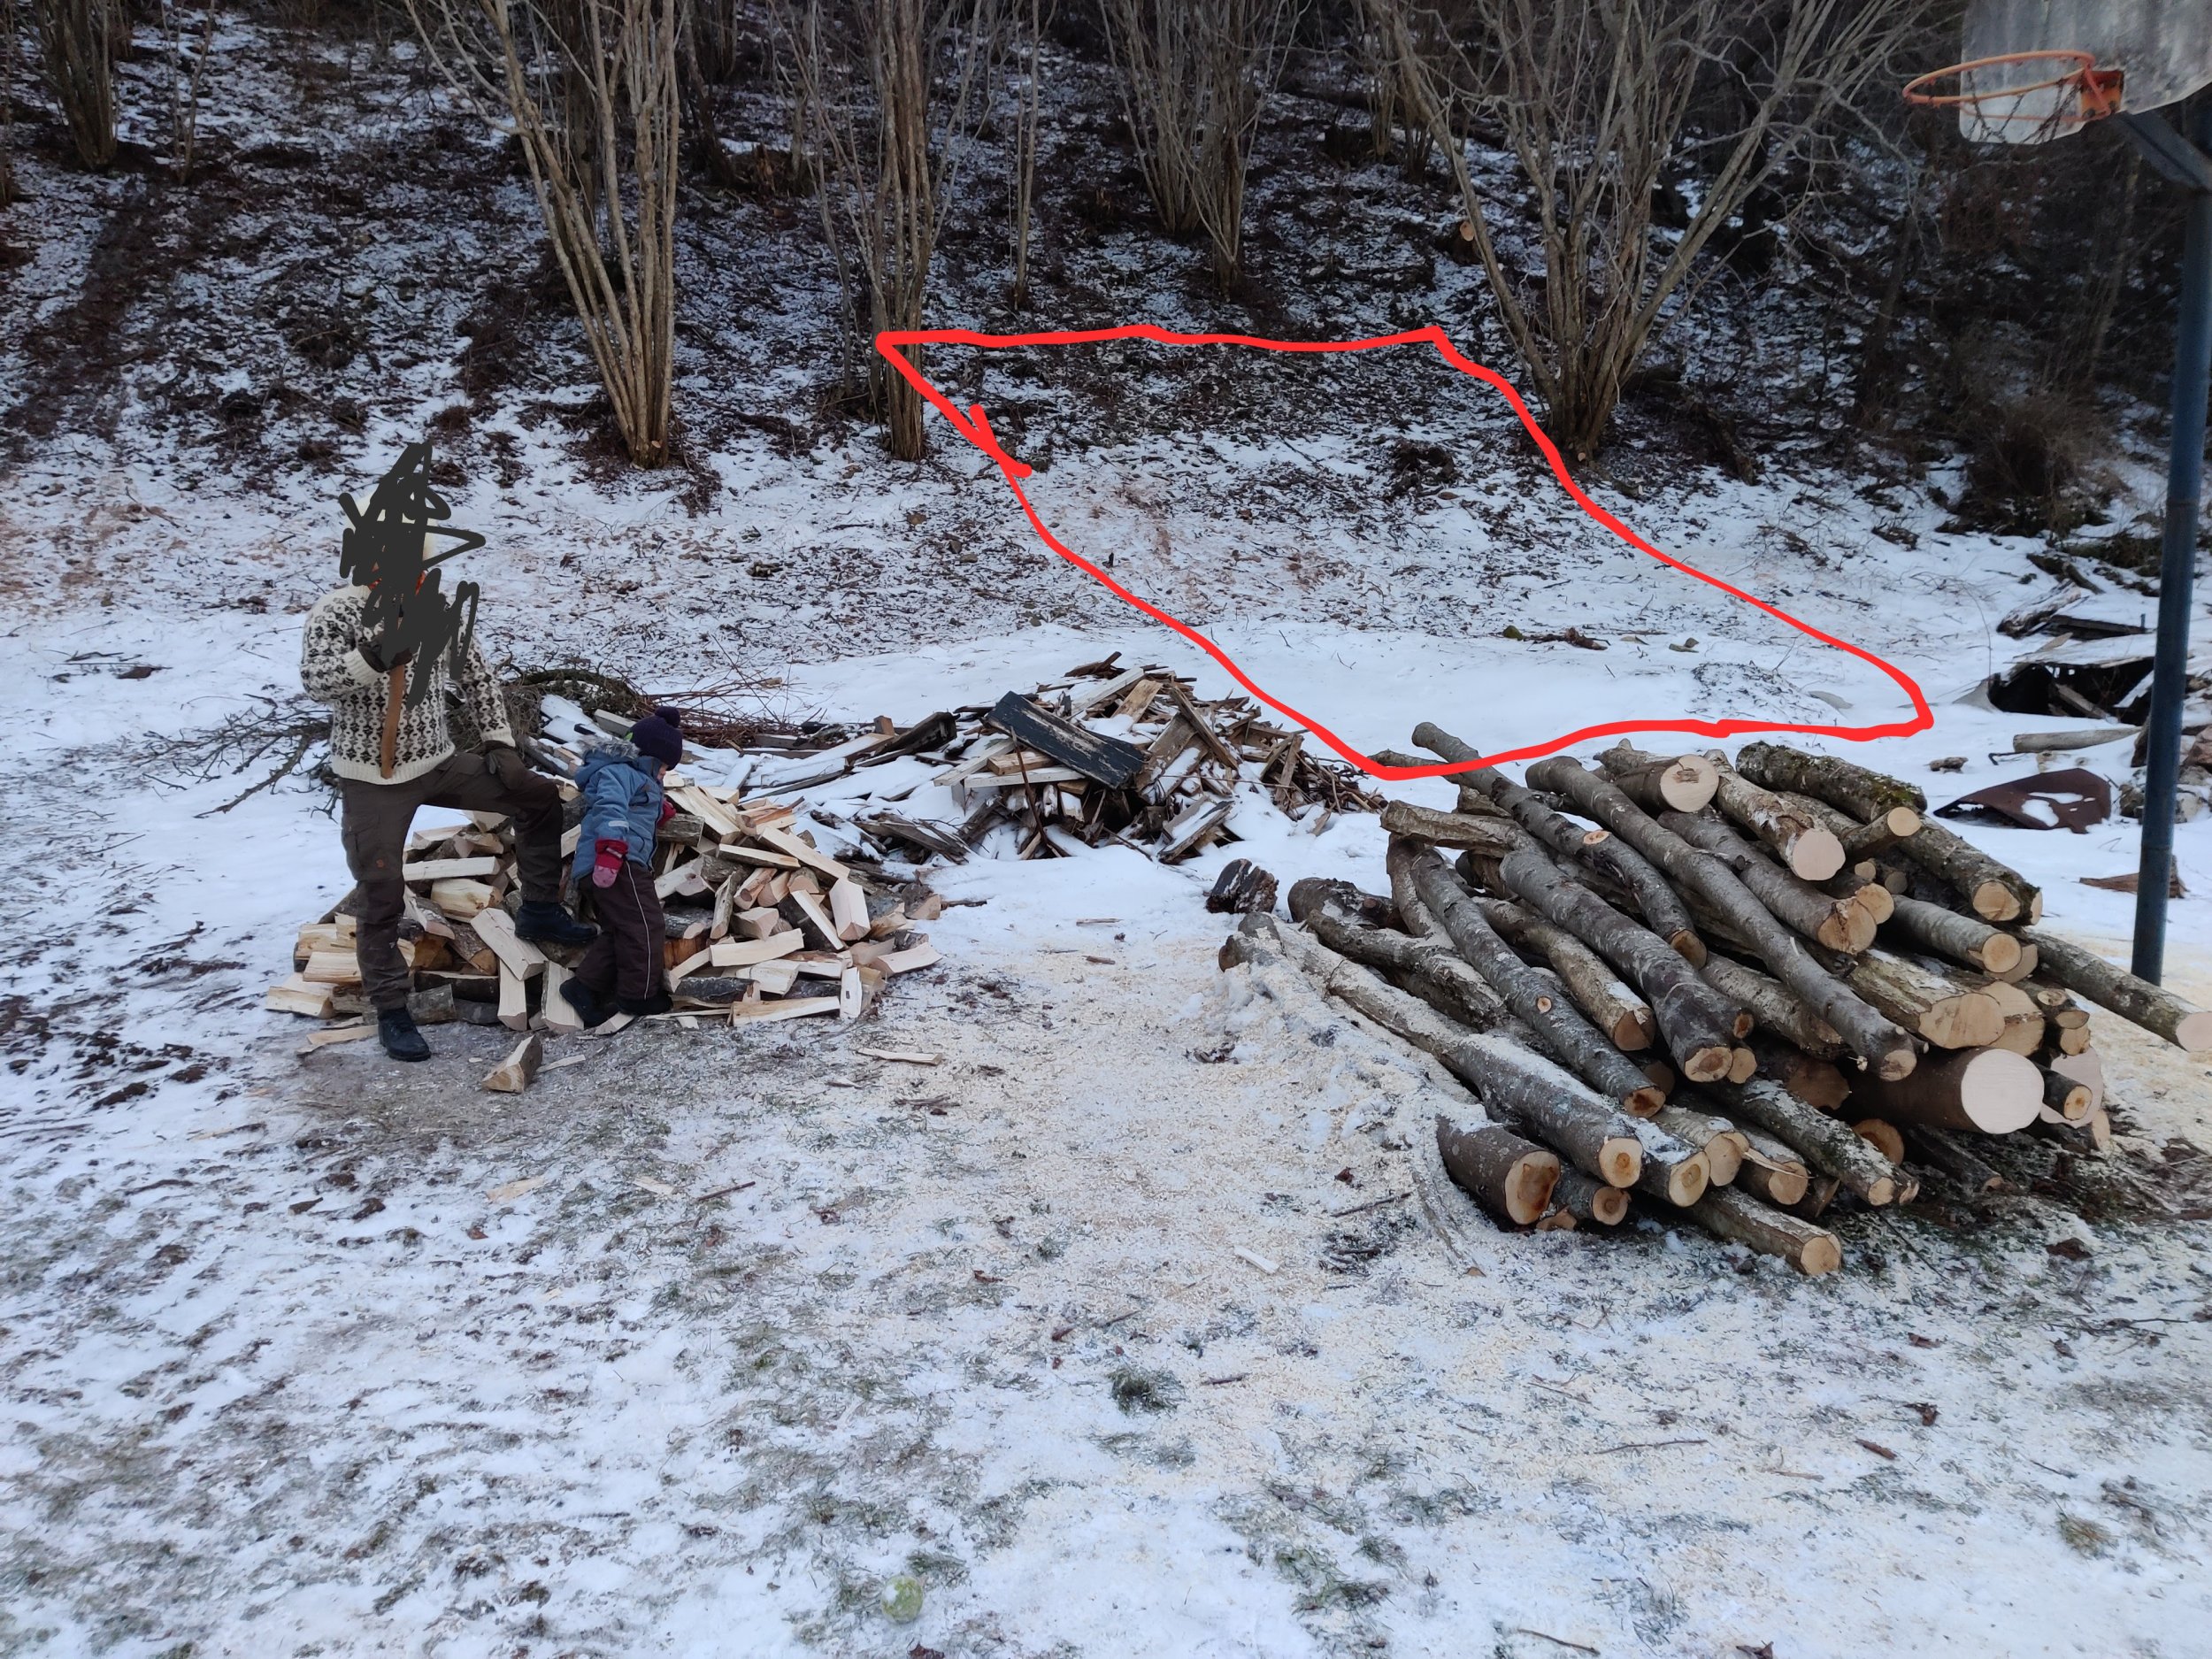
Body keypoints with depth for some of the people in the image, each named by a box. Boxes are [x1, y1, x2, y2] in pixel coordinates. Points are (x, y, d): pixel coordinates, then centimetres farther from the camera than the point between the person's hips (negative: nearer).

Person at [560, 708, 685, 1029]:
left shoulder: (639, 777, 27)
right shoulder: (620, 772, -9)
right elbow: (611, 810, -25)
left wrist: (659, 812, 16)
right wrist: (610, 853, -36)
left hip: (616, 863, 11)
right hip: (617, 864, -11)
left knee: (618, 932, 12)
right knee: (645, 927, -6)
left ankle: (585, 987, 11)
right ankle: (640, 994, 3)